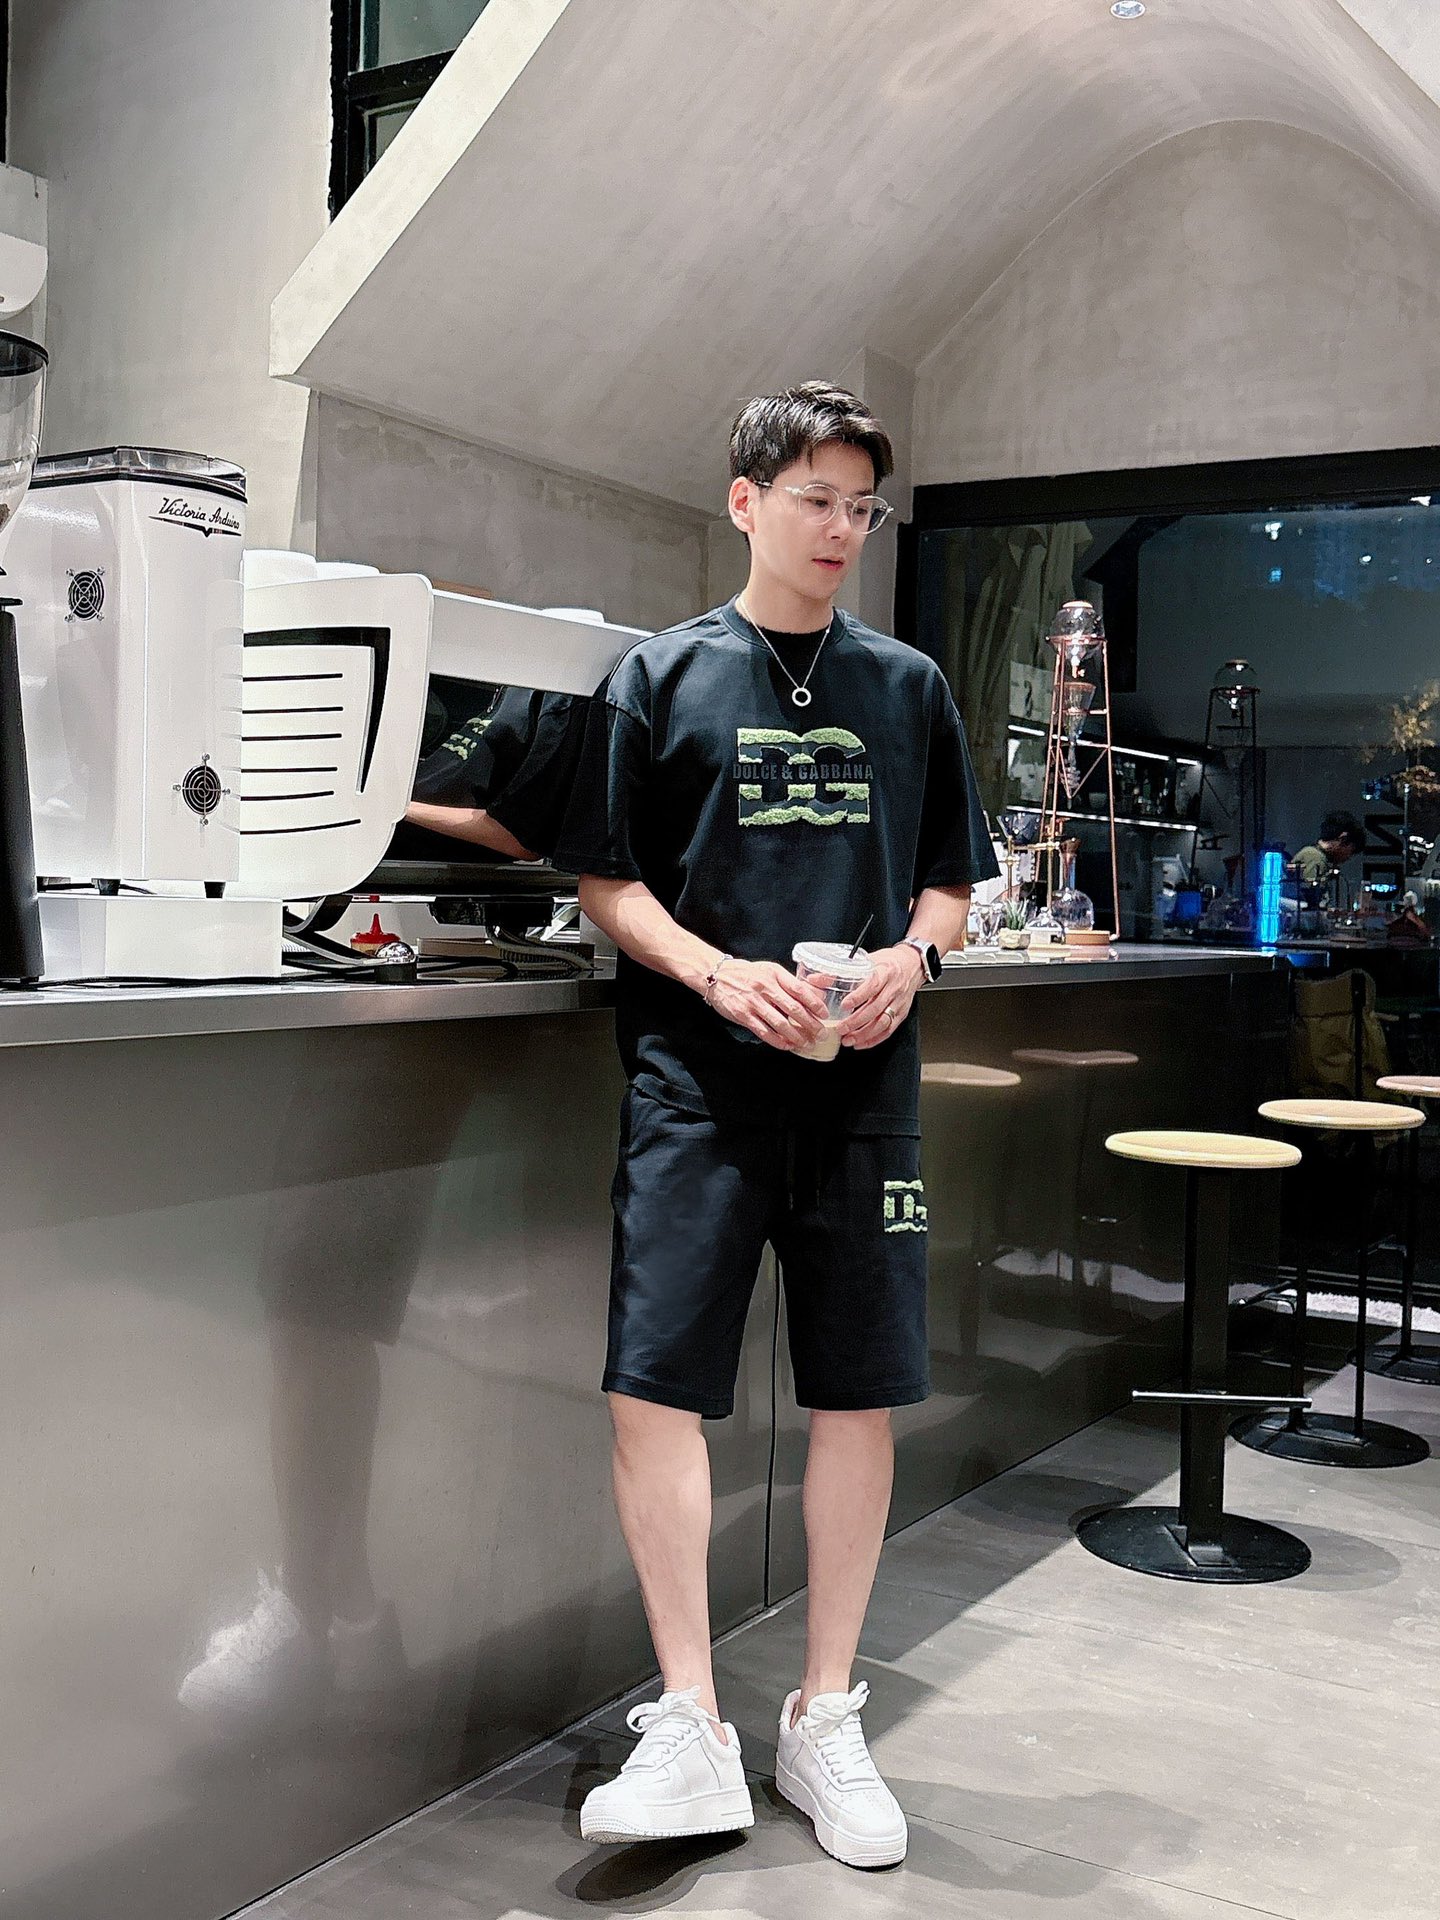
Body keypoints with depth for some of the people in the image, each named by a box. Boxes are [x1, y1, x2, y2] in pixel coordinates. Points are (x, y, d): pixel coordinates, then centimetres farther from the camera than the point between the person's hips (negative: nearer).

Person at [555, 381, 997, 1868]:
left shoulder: (908, 689, 13)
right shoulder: (661, 676, 6)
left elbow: (952, 882, 16)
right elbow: (606, 882, 3)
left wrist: (910, 955, -5)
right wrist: (717, 971, -13)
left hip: (864, 1083, 3)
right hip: (698, 1080, -2)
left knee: (862, 1397, 5)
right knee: (654, 1389, -8)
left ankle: (825, 1719, 21)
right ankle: (689, 1726, 7)